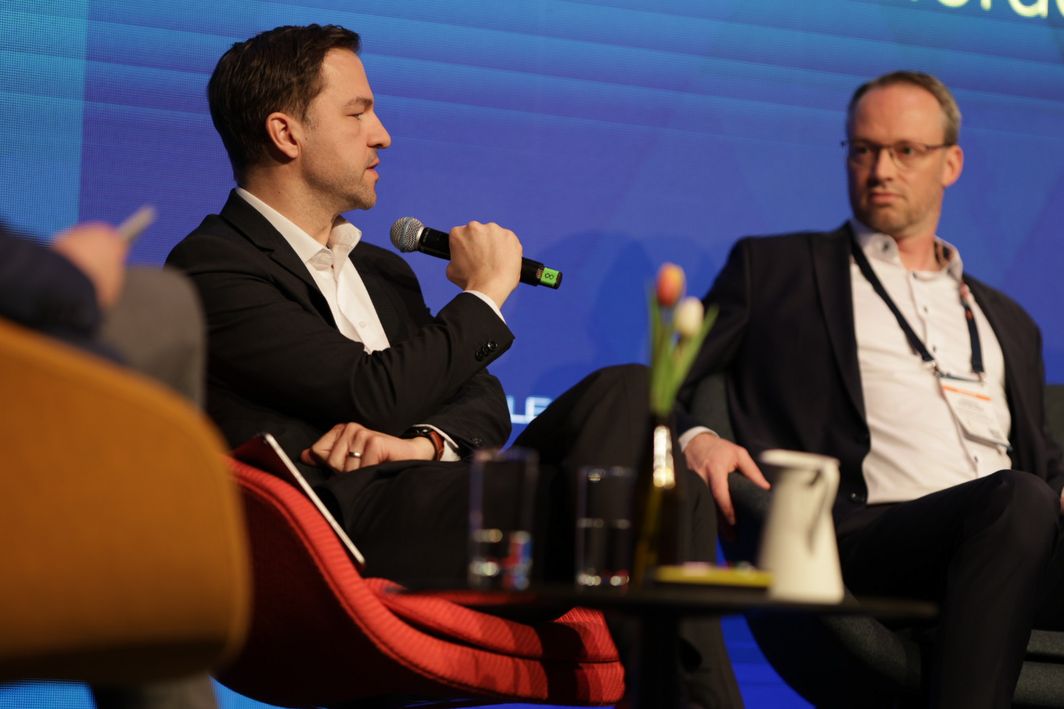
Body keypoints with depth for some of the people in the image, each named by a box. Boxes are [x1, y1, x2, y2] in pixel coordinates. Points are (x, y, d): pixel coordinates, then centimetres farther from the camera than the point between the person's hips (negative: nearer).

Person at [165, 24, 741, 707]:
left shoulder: (383, 270, 27)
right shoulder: (212, 266, -1)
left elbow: (483, 399, 20)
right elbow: (377, 396, -11)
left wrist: (423, 442, -4)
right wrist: (483, 293, 1)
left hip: (436, 495, 8)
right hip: (354, 529, -8)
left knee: (622, 392, -18)